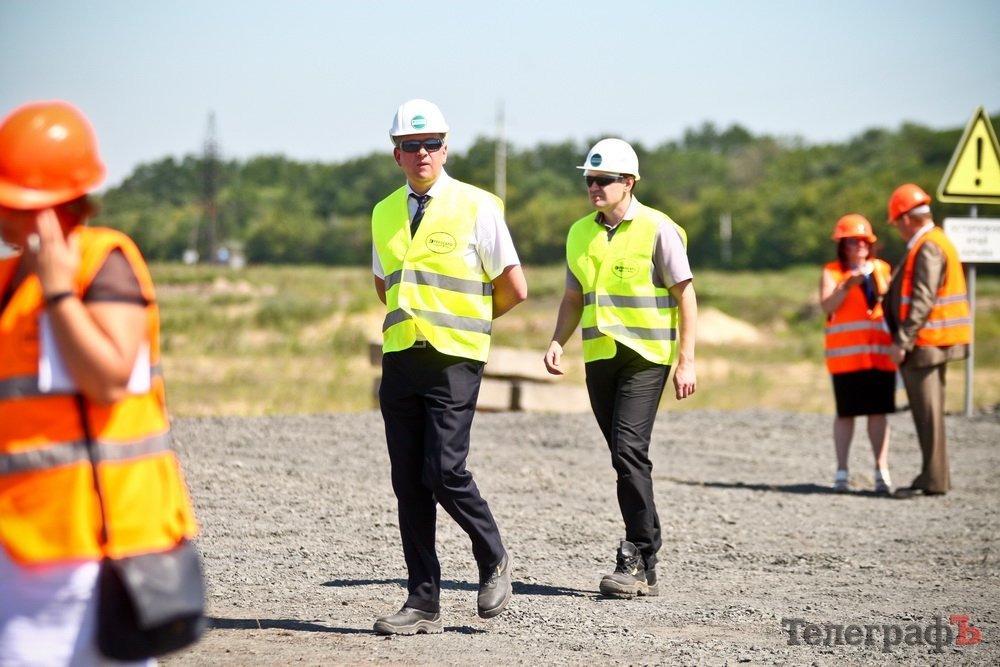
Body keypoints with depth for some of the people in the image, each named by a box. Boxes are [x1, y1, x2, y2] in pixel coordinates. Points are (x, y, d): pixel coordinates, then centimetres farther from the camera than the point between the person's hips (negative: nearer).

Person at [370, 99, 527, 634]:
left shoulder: (476, 207, -4)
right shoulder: (385, 214, 12)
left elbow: (514, 290, -1)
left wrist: (459, 319, 10)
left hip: (454, 359, -5)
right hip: (400, 358, 5)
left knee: (444, 473, -14)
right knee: (408, 484, 2)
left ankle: (493, 560, 12)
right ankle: (423, 604, 5)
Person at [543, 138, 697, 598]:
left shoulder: (657, 229, -6)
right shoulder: (580, 233, 12)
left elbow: (685, 296, -4)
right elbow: (574, 298, 19)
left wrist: (686, 359, -9)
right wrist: (557, 342, 3)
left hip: (646, 356, -6)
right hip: (599, 356, 6)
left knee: (628, 450, -17)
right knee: (626, 457, 8)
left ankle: (636, 561, -14)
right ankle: (645, 569, 13)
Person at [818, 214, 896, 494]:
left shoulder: (882, 269, 14)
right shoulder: (832, 272, 5)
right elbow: (827, 306, -9)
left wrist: (878, 282, -4)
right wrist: (849, 285, -19)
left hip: (880, 353, 2)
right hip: (846, 353, -2)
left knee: (879, 411, -1)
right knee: (846, 412, -1)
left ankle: (882, 472, 1)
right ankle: (841, 473, 5)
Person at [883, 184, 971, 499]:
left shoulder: (928, 249, -16)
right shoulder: (935, 243, 17)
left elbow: (923, 300, -23)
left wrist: (902, 341, -24)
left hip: (923, 343, -10)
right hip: (932, 343, 10)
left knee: (928, 412, -7)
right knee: (928, 411, 15)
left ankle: (934, 479, -5)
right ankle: (935, 476, 20)